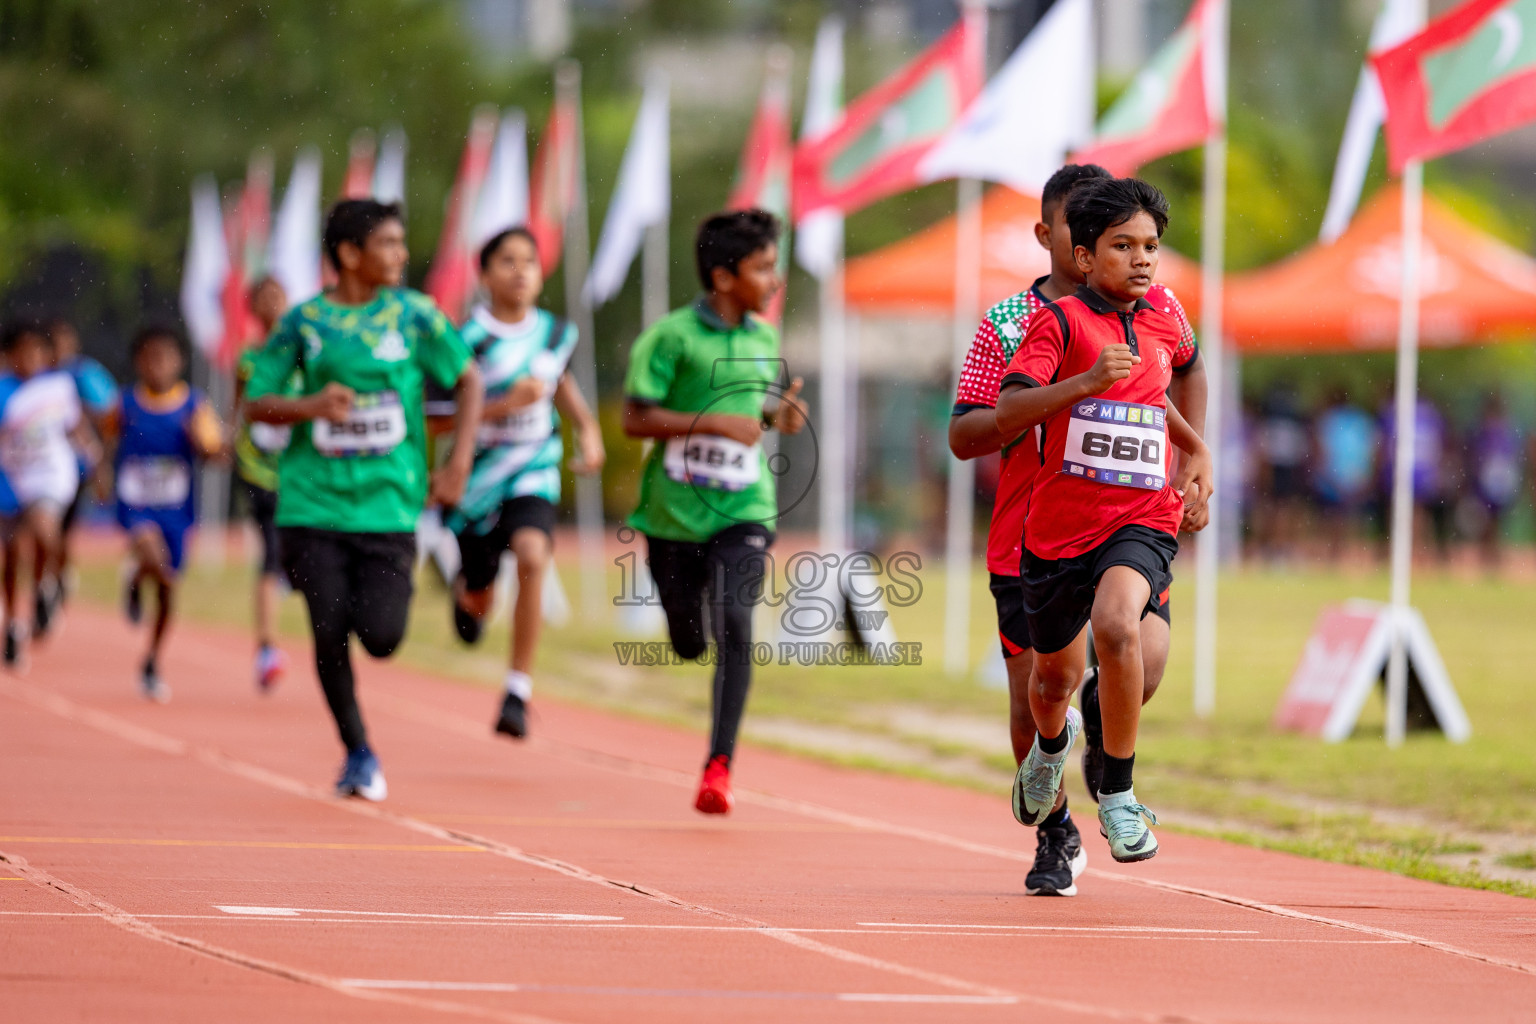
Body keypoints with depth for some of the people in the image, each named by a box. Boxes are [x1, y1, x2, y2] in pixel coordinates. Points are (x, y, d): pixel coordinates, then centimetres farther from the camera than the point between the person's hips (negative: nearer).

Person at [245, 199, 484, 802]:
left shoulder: (412, 314, 3)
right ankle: (357, 753, 14)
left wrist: (458, 464, 3)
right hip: (314, 504, 0)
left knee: (382, 637, -13)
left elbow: (468, 379, 11)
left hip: (388, 504, 0)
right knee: (329, 633, -6)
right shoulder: (304, 322, 1)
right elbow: (257, 403, 4)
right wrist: (311, 406, -16)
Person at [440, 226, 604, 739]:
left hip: (533, 476, 1)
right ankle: (465, 587, 55)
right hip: (477, 480, -1)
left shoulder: (557, 333, 1)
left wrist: (588, 429, 13)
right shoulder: (470, 340, -14)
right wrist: (505, 405, -26)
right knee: (478, 601, 12)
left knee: (532, 559, -28)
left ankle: (519, 692, -22)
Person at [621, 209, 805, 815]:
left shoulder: (764, 339, 7)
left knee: (735, 628, -18)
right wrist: (716, 423, -22)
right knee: (689, 644, 10)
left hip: (743, 511, 2)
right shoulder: (671, 336, -9)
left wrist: (779, 417, 2)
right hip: (675, 513, -2)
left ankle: (718, 767, -20)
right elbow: (634, 419, -14)